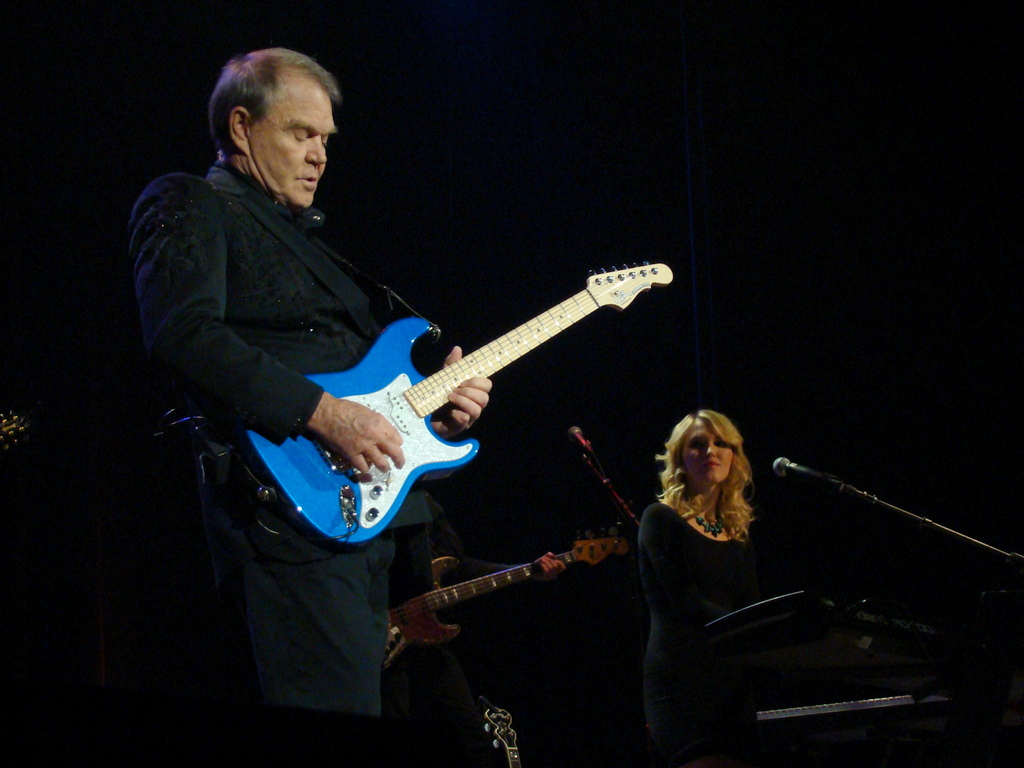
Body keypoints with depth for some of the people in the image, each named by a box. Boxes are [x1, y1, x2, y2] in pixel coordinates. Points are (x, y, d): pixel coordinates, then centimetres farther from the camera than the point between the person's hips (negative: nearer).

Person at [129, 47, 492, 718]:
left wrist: (434, 400, 10)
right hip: (296, 507, -9)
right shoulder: (189, 207, 1)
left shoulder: (302, 235, 28)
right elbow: (183, 333, -18)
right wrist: (323, 413, -22)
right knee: (339, 729, -18)